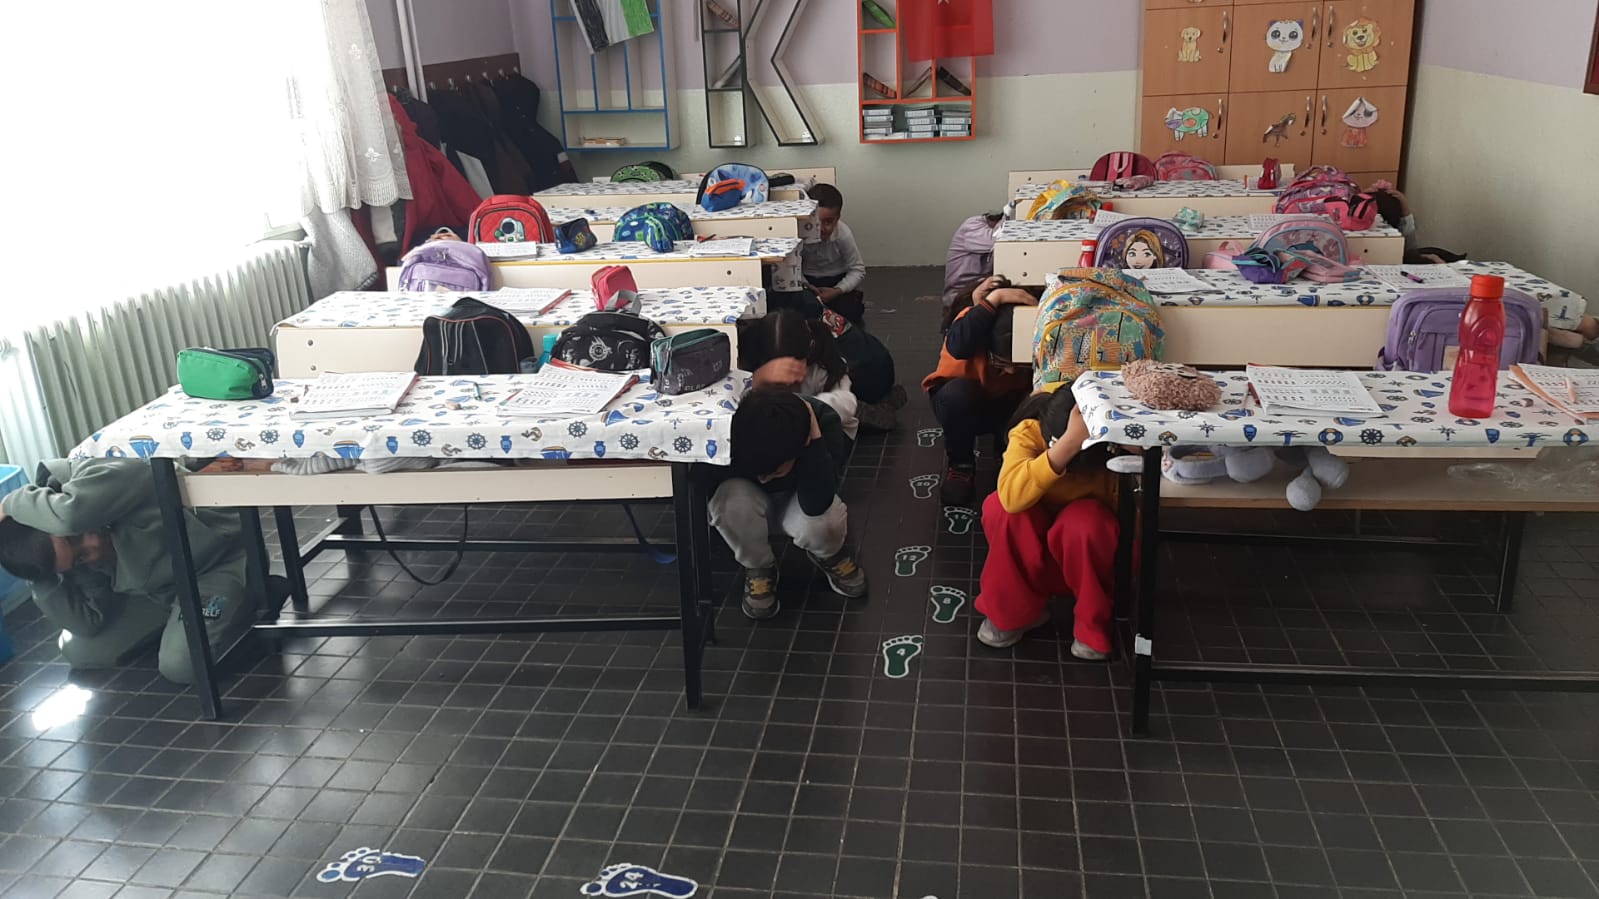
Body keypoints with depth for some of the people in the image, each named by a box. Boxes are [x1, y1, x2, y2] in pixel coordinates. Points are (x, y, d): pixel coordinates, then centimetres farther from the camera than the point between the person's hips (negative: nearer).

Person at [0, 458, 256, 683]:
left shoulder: (101, 479, -28)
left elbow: (69, 515, -48)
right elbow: (88, 622, -6)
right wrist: (44, 580, -19)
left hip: (220, 560, -7)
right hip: (161, 590, 7)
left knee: (179, 665, -25)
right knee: (78, 650, 2)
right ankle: (175, 617, 16)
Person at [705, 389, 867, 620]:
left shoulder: (825, 422, -34)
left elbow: (815, 505, -42)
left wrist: (814, 434, -46)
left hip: (799, 495, 0)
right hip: (751, 495, 0)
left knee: (822, 522, -35)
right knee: (732, 501, -36)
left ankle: (829, 556, 4)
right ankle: (758, 567, -4)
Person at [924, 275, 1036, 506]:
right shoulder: (971, 316, -27)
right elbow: (958, 346, -49)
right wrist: (993, 299, -52)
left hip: (1007, 403, 2)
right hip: (960, 400, -2)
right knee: (957, 392, -37)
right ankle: (960, 464, -11)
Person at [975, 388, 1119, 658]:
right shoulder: (1029, 432, -27)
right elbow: (1012, 497, -47)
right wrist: (1069, 443, -55)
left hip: (1086, 555, 0)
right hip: (1027, 554, 1)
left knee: (1087, 520, -34)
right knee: (1000, 509, -31)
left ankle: (1093, 626, -10)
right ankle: (1015, 612, -9)